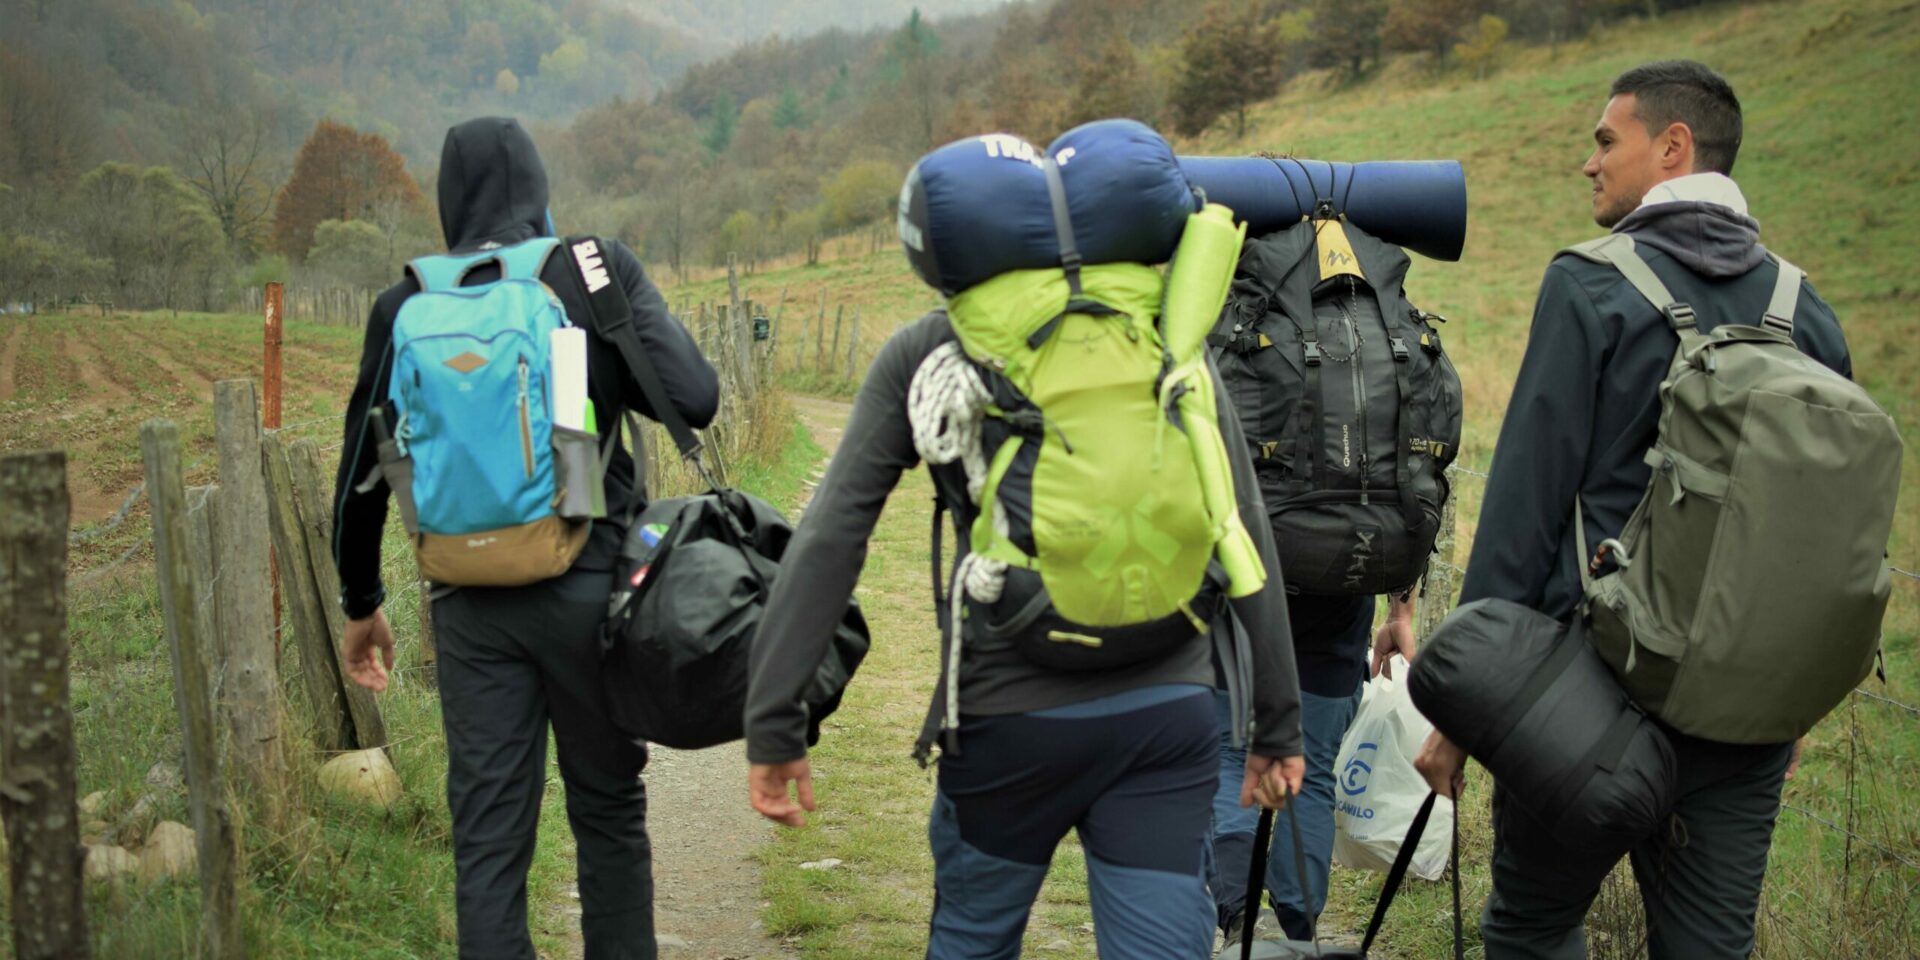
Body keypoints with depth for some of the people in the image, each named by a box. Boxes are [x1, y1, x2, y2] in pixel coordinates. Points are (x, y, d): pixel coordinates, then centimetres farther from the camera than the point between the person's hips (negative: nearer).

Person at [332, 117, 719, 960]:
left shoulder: (407, 305, 2)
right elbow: (695, 398, -11)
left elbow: (362, 470, 8)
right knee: (607, 811, 15)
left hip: (470, 604, 1)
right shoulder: (599, 268, -3)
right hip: (587, 585, -1)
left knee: (487, 836, 9)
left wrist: (360, 603, 20)